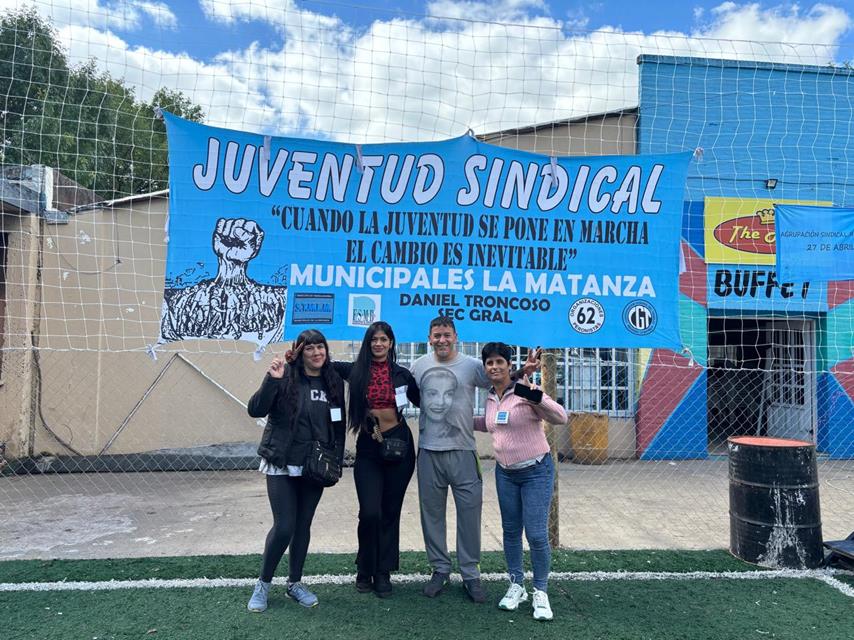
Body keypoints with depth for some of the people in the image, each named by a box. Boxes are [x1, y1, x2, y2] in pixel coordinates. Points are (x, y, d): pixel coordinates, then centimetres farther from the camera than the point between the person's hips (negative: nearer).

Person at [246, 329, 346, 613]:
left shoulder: (334, 381, 3)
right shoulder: (286, 377, -10)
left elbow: (339, 426, 9)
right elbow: (255, 410, -16)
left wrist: (337, 461, 5)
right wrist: (272, 379, -28)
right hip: (282, 465, -4)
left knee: (303, 525, 12)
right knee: (284, 527, -5)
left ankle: (295, 582, 29)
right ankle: (263, 583, 18)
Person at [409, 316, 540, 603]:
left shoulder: (472, 366, -3)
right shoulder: (419, 366, 6)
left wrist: (524, 372, -21)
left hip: (462, 451, -2)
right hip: (428, 451, 3)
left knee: (469, 512, 3)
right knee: (432, 513, 12)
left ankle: (470, 574, 19)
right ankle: (440, 569, 28)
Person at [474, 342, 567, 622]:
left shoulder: (525, 392, -16)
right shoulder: (490, 398, 4)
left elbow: (561, 418, -23)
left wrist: (534, 395, -37)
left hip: (536, 471, -6)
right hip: (505, 473, 6)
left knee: (537, 534, -6)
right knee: (510, 531, 12)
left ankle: (541, 593, 13)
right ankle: (516, 586, 29)